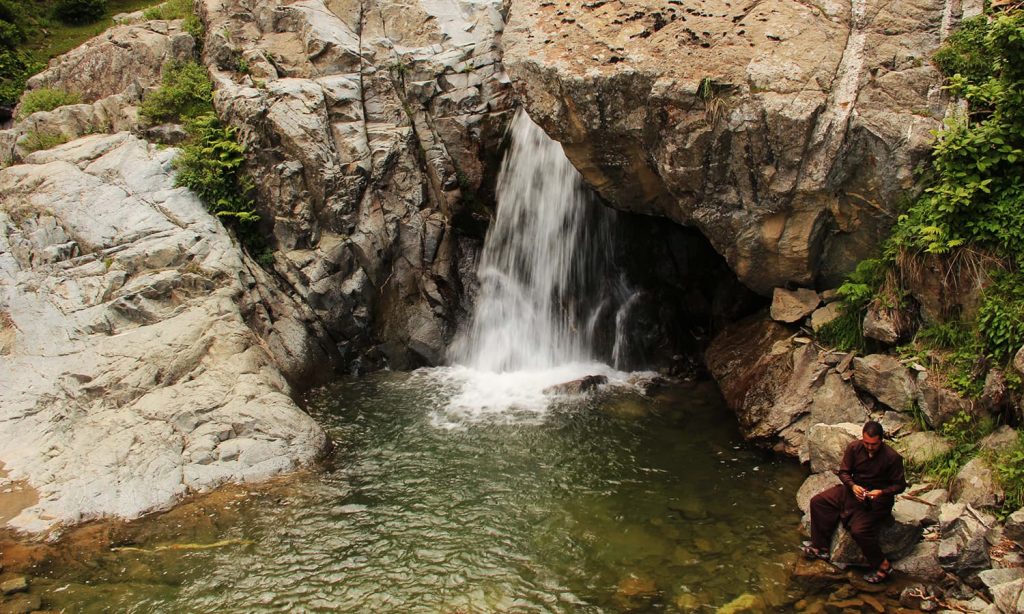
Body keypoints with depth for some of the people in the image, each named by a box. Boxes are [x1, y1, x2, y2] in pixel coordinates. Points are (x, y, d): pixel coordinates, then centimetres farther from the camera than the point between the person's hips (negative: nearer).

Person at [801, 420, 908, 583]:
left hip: (877, 499, -6)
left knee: (859, 530, -28)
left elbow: (900, 485, -10)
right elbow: (844, 471, 1)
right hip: (855, 489, 6)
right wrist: (853, 486, -20)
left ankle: (883, 566, -6)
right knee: (818, 502, -2)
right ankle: (820, 548, 6)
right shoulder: (854, 447, -8)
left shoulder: (892, 457, -20)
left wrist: (881, 492, -28)